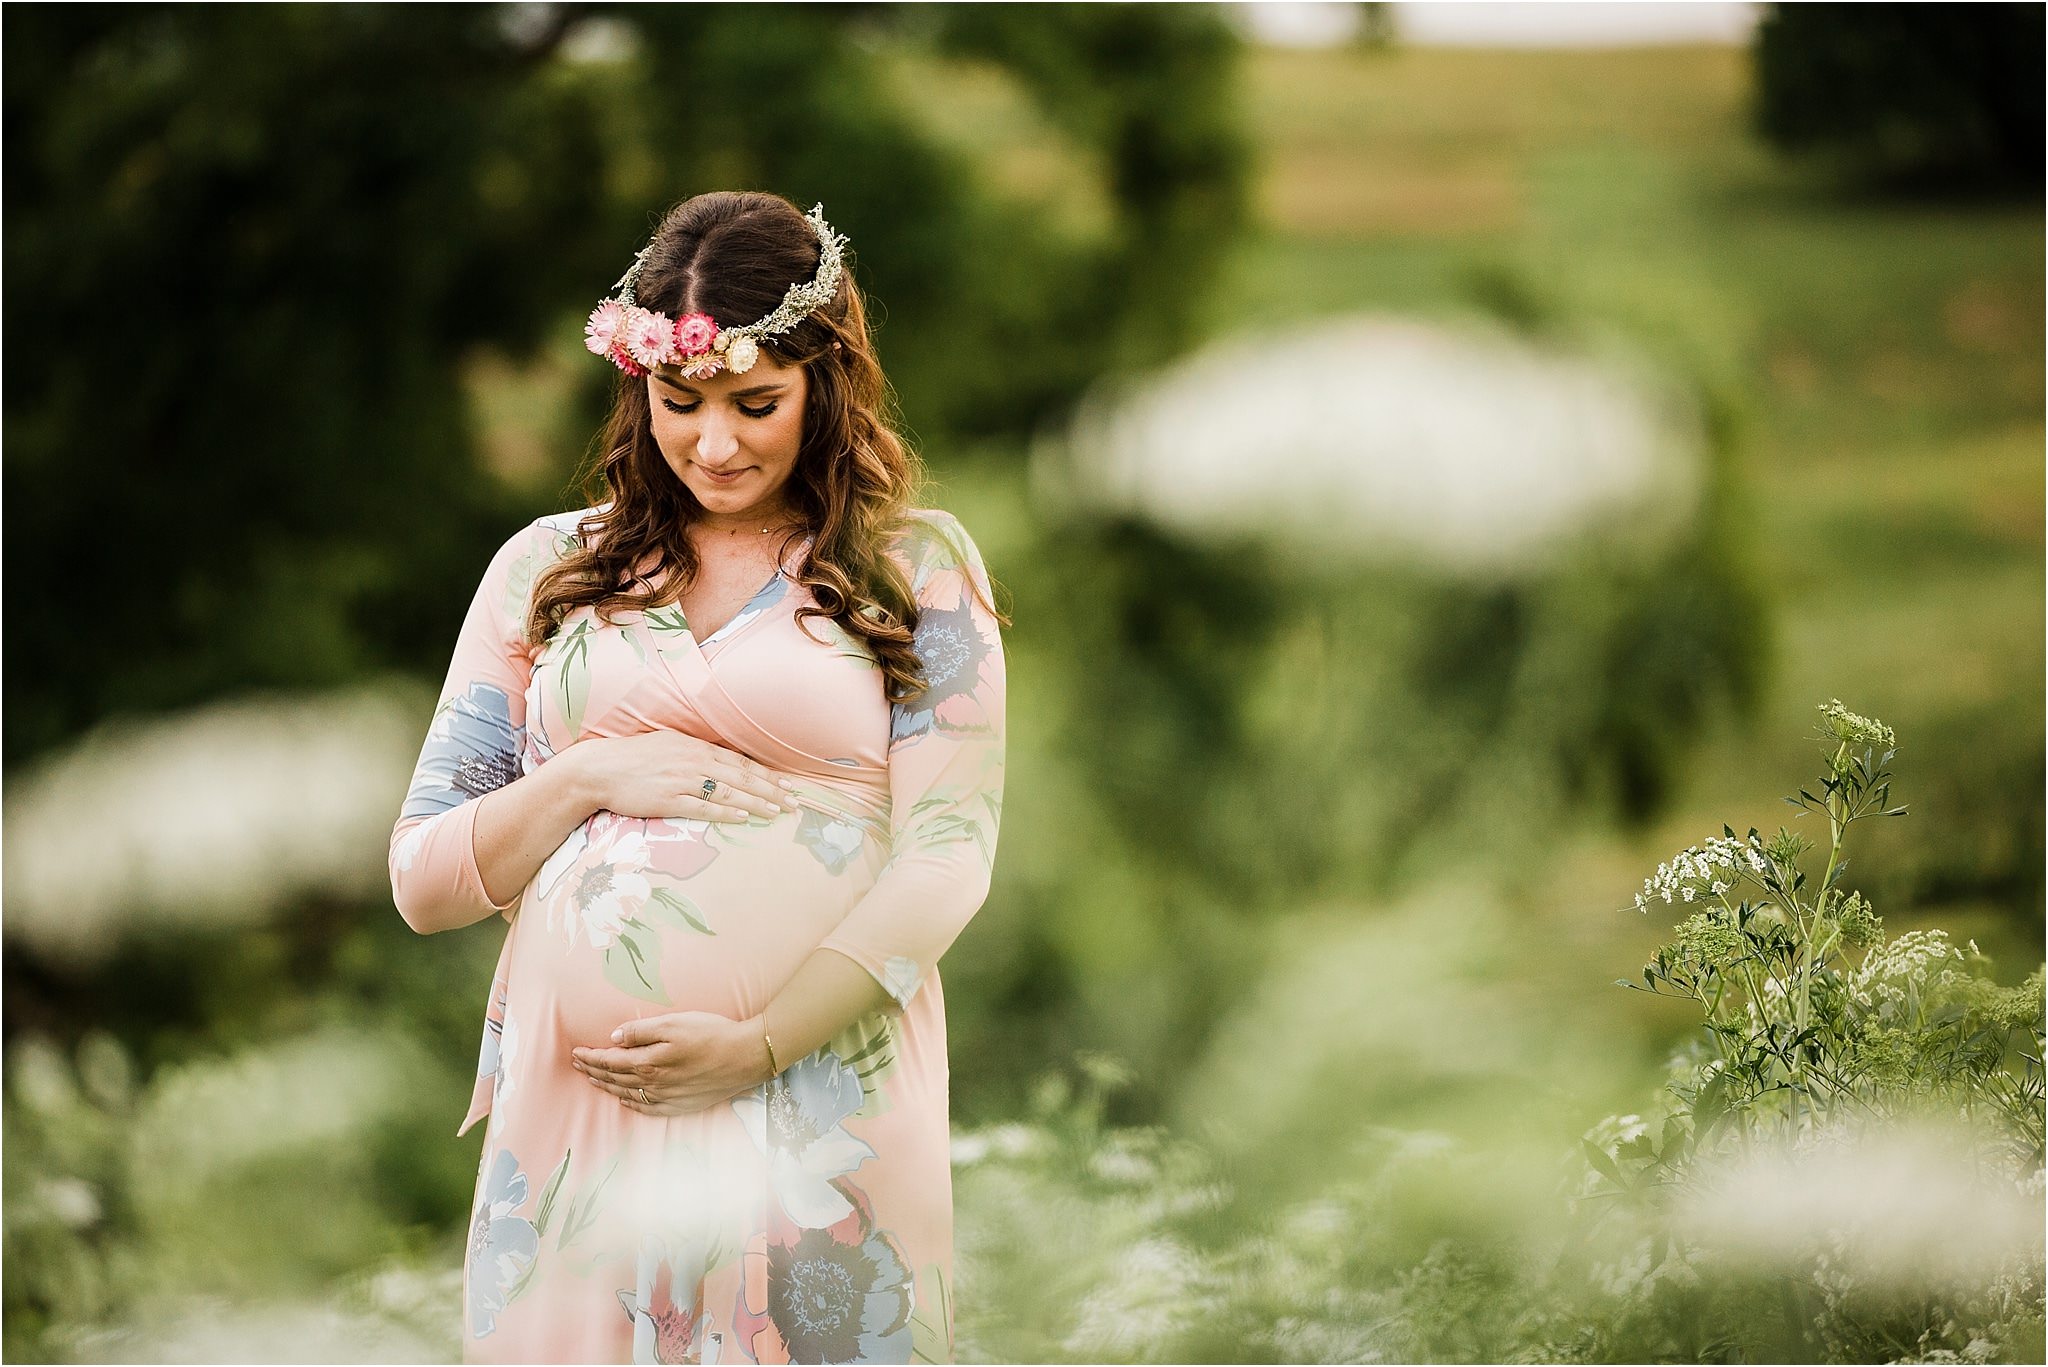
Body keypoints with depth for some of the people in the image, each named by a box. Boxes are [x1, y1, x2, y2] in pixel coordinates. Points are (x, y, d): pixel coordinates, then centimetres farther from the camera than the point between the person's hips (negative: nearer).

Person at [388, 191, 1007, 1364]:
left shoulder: (918, 568, 6)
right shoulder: (550, 567, 12)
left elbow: (947, 856, -4)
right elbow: (420, 881, 11)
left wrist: (758, 1044, -14)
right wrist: (591, 780, -6)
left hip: (826, 1108, -2)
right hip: (573, 1100, 2)